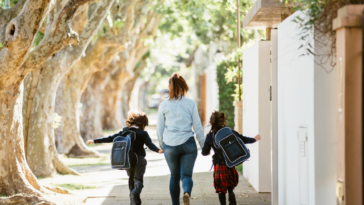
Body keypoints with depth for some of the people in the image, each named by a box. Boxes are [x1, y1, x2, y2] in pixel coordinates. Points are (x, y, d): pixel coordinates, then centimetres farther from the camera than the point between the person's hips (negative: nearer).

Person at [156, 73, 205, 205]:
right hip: (188, 144, -1)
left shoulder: (164, 105, 2)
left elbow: (159, 128, 8)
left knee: (174, 176, 17)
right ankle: (187, 193, -29)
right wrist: (203, 146, 11)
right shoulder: (190, 104, -1)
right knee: (186, 175, 1)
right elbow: (198, 127, 2)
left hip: (170, 145, 1)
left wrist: (161, 145, 22)